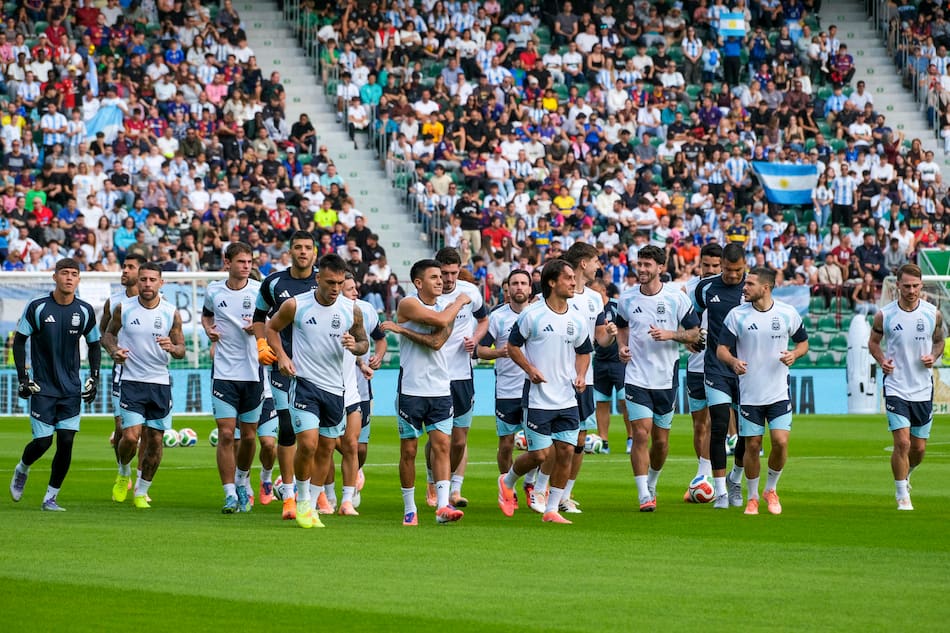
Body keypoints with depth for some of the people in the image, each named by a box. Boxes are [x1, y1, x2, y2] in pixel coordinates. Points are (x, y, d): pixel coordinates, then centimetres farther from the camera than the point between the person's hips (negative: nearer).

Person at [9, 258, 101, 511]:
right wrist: (23, 378, -6)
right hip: (42, 388, -3)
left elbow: (94, 345, 14)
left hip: (71, 390, 3)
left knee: (66, 443, -5)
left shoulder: (85, 311, 1)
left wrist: (94, 378, 5)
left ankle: (50, 497, 8)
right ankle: (22, 469, 28)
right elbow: (19, 341, 0)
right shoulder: (37, 307, -7)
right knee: (43, 441, -6)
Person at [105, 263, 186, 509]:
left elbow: (181, 351, 5)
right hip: (131, 381, -2)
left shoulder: (171, 313, -1)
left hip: (160, 384, 2)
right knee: (131, 436, -15)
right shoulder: (123, 308, -2)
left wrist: (172, 348, -19)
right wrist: (114, 350, -8)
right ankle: (123, 473, 17)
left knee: (155, 442, 2)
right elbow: (108, 333, 13)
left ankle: (141, 492, 20)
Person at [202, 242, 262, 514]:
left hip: (252, 373, 0)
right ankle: (230, 495, -4)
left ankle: (242, 480, 34)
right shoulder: (213, 291, 3)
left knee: (249, 435, 8)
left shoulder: (259, 291, -2)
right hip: (224, 373, 0)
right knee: (226, 434, -9)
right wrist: (208, 329, 3)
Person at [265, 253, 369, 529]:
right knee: (308, 444, -16)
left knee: (326, 449, 9)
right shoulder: (295, 305, -7)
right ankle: (302, 500, 4)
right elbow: (271, 327, 9)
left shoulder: (351, 310, 0)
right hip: (304, 382, -4)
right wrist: (281, 356, -6)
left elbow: (364, 342, 13)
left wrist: (355, 346, -11)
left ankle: (311, 506, 22)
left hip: (335, 387, 4)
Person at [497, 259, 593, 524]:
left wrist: (581, 375, 3)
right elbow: (513, 345, 0)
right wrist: (530, 369, -13)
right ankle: (507, 482, 25)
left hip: (567, 400, 5)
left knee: (566, 451, -2)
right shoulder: (532, 315, -8)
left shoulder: (576, 320, 6)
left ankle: (551, 510, 9)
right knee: (539, 454, -5)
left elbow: (584, 351, 20)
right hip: (538, 399, -5)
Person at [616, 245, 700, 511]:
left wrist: (671, 335, -17)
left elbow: (694, 333, 1)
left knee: (661, 440, 9)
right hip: (636, 377, 0)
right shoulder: (627, 299, 1)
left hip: (666, 378, 0)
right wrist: (622, 346, 1)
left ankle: (652, 485, 34)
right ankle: (644, 496, -10)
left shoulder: (676, 298, -4)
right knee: (641, 434, -13)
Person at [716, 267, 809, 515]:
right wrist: (733, 361, -23)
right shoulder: (736, 315, -2)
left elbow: (803, 342, 12)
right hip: (749, 394, 0)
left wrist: (794, 354, -11)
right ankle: (752, 498, 19)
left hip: (779, 393, 0)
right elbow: (721, 349, -1)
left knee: (781, 441, -11)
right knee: (752, 445, 1)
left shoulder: (788, 313, -1)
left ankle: (771, 489, 14)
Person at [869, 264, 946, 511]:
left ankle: (905, 475, 42)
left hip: (923, 389, 3)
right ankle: (903, 497, 0)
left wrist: (934, 356, -8)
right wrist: (882, 360, -12)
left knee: (919, 448, 9)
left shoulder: (933, 314, -2)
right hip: (896, 387, -3)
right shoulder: (884, 315, -7)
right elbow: (873, 342, 8)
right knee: (902, 442, -14)